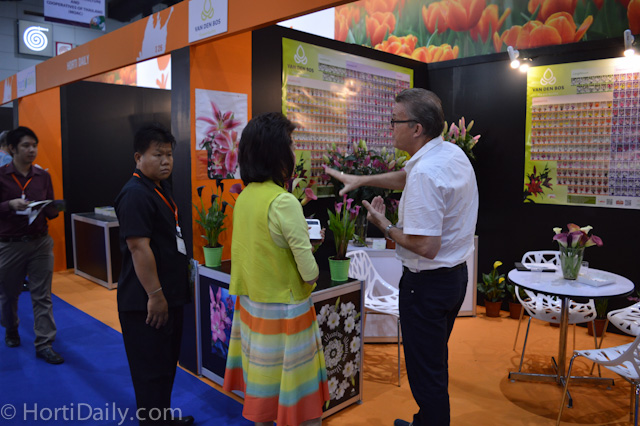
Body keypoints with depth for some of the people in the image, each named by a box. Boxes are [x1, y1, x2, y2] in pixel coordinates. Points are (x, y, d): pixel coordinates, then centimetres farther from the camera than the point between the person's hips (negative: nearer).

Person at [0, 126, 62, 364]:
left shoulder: (43, 176, 3)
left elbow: (51, 212, 7)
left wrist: (54, 208, -15)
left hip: (40, 243, 2)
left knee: (42, 296, 0)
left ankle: (44, 344, 7)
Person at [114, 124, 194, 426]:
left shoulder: (161, 187, 12)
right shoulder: (135, 194, -19)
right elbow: (139, 247, -25)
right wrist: (155, 296, -24)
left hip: (169, 295, 10)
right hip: (147, 301, -10)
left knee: (166, 364, 23)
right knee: (152, 371, 4)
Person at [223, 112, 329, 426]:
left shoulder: (244, 197, 0)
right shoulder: (283, 201, -22)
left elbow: (244, 252, 8)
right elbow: (309, 271, -21)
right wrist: (308, 283, -2)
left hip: (250, 304, 7)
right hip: (284, 309, -7)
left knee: (263, 385, 21)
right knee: (296, 391, 9)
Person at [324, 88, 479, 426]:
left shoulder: (425, 173, -28)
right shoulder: (452, 152, 3)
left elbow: (426, 247, -29)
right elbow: (405, 177, 21)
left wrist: (384, 226, -15)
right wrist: (361, 180, 20)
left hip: (428, 283, -10)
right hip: (455, 274, 10)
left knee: (426, 371, 8)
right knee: (435, 362, 26)